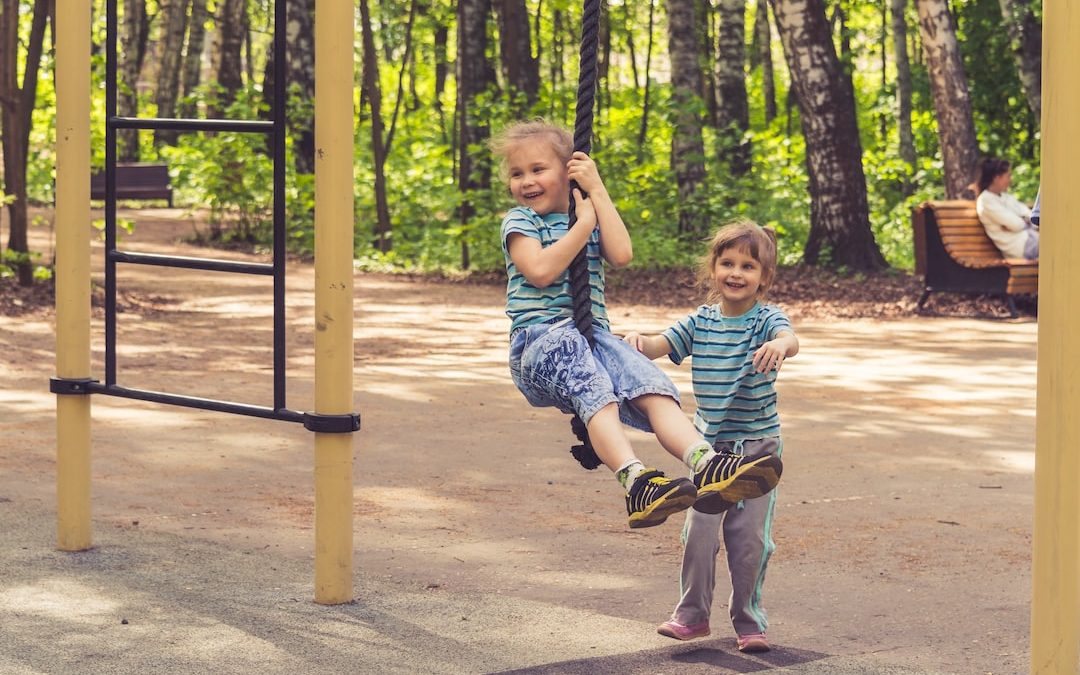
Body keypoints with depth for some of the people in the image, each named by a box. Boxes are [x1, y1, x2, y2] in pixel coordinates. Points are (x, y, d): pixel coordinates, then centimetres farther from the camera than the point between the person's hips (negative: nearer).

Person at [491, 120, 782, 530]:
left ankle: (705, 463, -47)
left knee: (653, 388, -24)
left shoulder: (589, 215, 22)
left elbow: (621, 254, 1)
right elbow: (540, 271, -13)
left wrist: (598, 192, 3)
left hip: (593, 334, 5)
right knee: (593, 389, -37)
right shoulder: (520, 221, 8)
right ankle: (636, 481, -58)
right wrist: (584, 224, -4)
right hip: (539, 338, -5)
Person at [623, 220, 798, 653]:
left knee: (750, 537, 0)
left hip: (757, 444, -3)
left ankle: (749, 621, 14)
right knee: (700, 529, -3)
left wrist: (780, 345, -56)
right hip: (708, 444, 3)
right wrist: (639, 341, -31)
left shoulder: (766, 319, -10)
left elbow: (790, 340, -31)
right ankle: (692, 615, 12)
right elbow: (662, 345, -7)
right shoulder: (700, 322, 2)